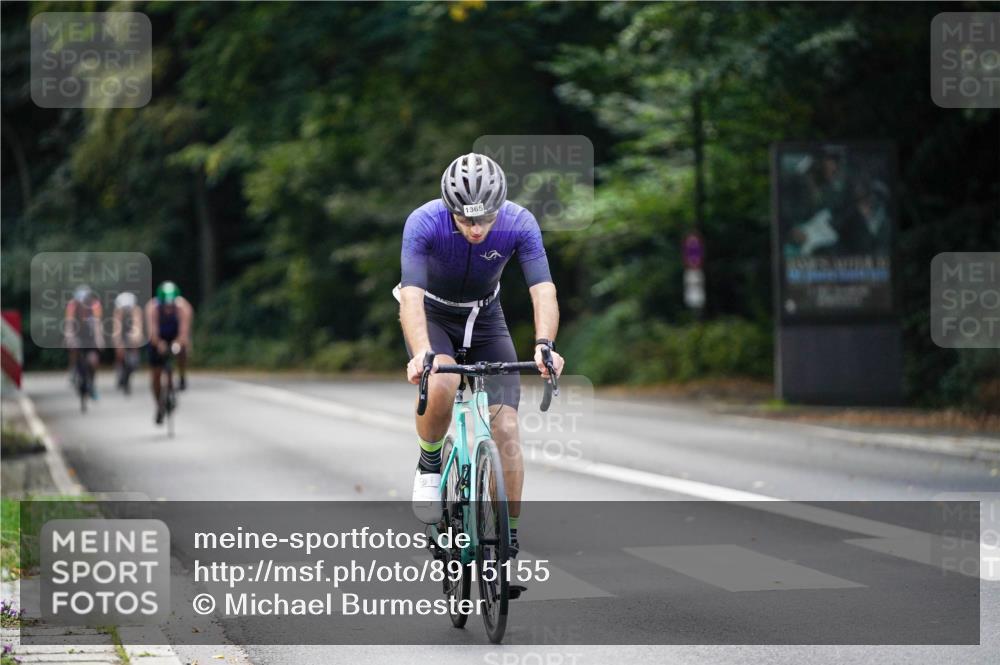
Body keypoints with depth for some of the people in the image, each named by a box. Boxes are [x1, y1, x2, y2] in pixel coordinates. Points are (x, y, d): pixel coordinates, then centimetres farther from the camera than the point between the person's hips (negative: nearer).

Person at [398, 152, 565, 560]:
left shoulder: (520, 224, -26)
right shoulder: (424, 223, -31)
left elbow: (543, 290, -34)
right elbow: (411, 295, -41)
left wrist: (544, 344, -53)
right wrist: (421, 354, -58)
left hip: (484, 319, 2)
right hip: (431, 316, -2)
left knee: (506, 427, -11)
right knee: (442, 385, -35)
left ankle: (508, 540, 1)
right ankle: (429, 465, -6)